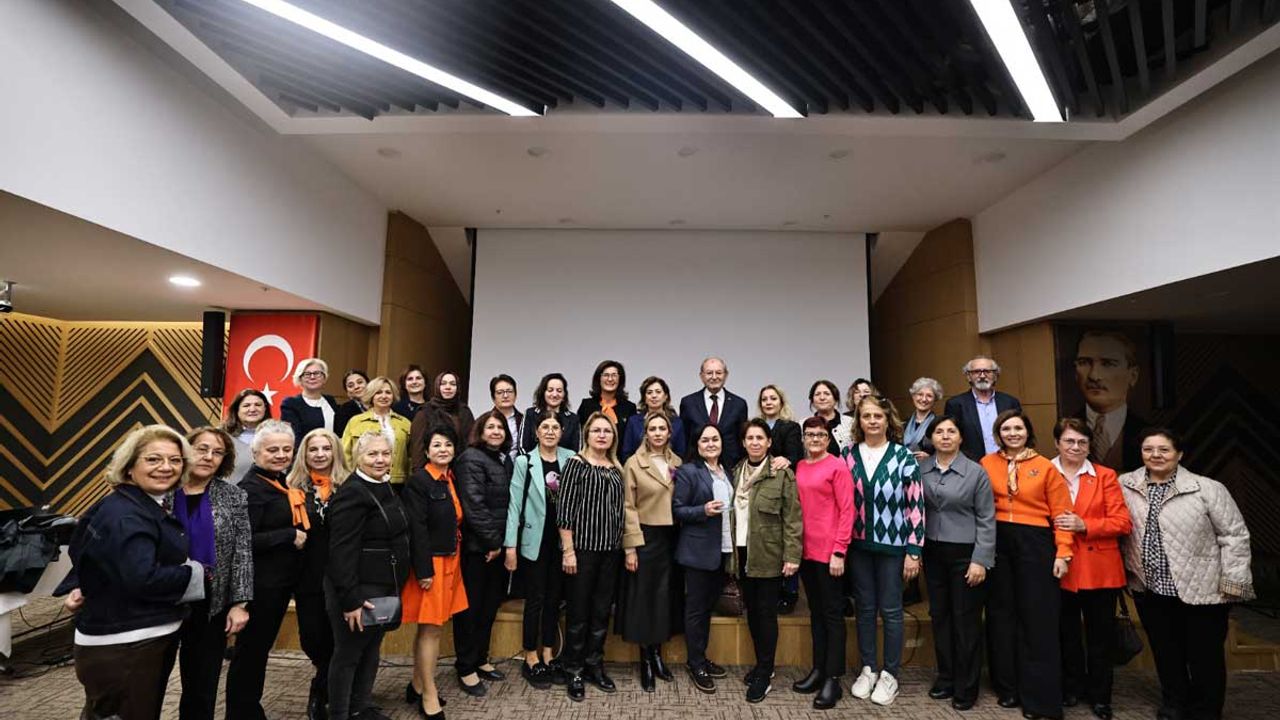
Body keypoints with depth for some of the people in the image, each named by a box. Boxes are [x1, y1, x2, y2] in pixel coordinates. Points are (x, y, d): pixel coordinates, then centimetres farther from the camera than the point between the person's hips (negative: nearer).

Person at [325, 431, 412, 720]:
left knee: (372, 647, 19)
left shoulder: (385, 488, 8)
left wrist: (395, 587, 16)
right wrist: (350, 599, -23)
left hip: (385, 586, 9)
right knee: (348, 652, 7)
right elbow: (341, 551, -23)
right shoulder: (352, 492, -20)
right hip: (359, 588, -9)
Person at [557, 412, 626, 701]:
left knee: (602, 611, 13)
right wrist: (568, 550, -14)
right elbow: (565, 509, -10)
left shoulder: (617, 469, 10)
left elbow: (620, 510, 12)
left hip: (611, 550, 5)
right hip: (583, 548, -5)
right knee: (578, 611, 6)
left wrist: (623, 546, 8)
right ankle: (575, 671, 22)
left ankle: (594, 666, 29)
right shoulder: (576, 464, -6)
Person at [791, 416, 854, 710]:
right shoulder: (799, 467, 8)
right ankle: (818, 669, 27)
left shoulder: (838, 465, -9)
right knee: (815, 611, 15)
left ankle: (833, 679, 13)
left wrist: (839, 551, -14)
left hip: (829, 550, -6)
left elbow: (847, 511, -11)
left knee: (832, 613, 4)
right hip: (805, 549, 6)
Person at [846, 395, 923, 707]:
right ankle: (867, 669, 27)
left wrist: (914, 551, -9)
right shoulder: (849, 455, 1)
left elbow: (916, 505, -7)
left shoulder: (903, 456, -7)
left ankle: (890, 675, 23)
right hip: (859, 544, 3)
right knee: (865, 608, 12)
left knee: (890, 610, 8)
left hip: (892, 544, -2)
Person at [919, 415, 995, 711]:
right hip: (933, 552, 3)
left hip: (965, 553, -3)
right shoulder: (920, 470, 0)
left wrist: (981, 560, -10)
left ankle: (966, 687, 21)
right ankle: (945, 677, 29)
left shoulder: (976, 472, -6)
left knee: (966, 619, 5)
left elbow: (986, 520, -5)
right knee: (939, 616, 12)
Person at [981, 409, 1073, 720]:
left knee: (1037, 619, 3)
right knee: (1002, 614, 11)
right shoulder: (987, 463, 3)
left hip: (1035, 543, -2)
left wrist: (1063, 553, -10)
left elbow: (1061, 513, -3)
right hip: (997, 543, 2)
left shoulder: (1046, 467, -2)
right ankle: (1008, 687, 25)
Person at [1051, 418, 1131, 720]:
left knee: (1100, 634, 11)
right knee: (1066, 632, 13)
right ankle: (1071, 688, 30)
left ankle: (1099, 695, 28)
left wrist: (1084, 525, -16)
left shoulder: (1105, 476, 1)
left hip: (1099, 568, 0)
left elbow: (1122, 523, -5)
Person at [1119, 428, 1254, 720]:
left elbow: (1235, 536, -6)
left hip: (1202, 591, -3)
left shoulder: (1208, 488, -9)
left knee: (1205, 660, 10)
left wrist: (1233, 583, -9)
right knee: (1166, 657, 17)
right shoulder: (1125, 485, 0)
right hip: (1150, 591, 3)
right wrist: (1127, 569, 8)